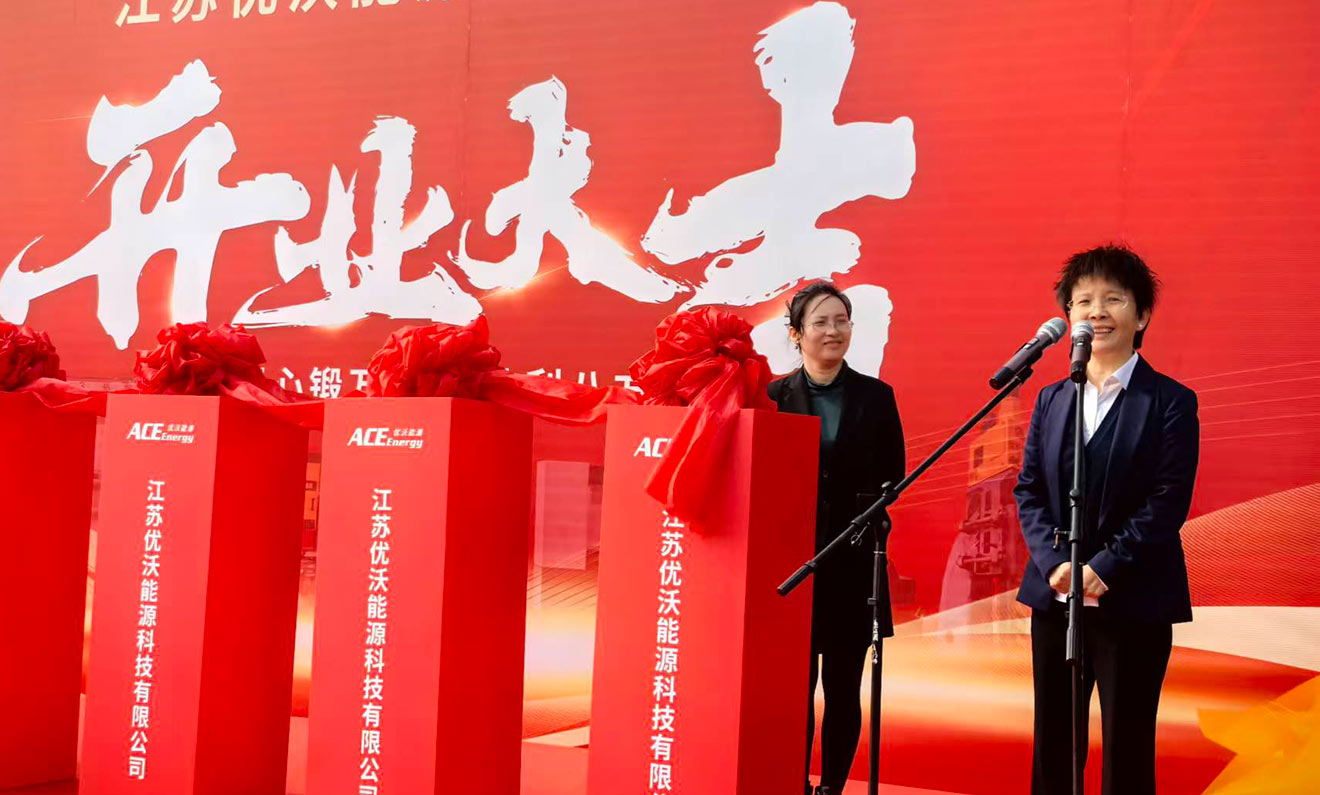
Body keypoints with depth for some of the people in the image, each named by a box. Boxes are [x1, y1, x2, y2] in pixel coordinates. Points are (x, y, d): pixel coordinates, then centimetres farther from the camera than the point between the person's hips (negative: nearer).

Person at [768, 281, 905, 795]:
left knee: (842, 687, 7)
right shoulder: (774, 397, 2)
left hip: (854, 559, 1)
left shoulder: (876, 396, 6)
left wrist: (862, 508, -11)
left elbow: (893, 477, 5)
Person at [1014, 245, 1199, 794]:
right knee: (1052, 747, 11)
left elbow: (1168, 502, -11)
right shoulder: (1051, 399, 11)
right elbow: (1028, 491, 6)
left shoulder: (1171, 401, -3)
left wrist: (1104, 568, -18)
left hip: (1133, 603, -4)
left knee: (1127, 750, 5)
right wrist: (1054, 562, -10)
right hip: (1054, 598, 4)